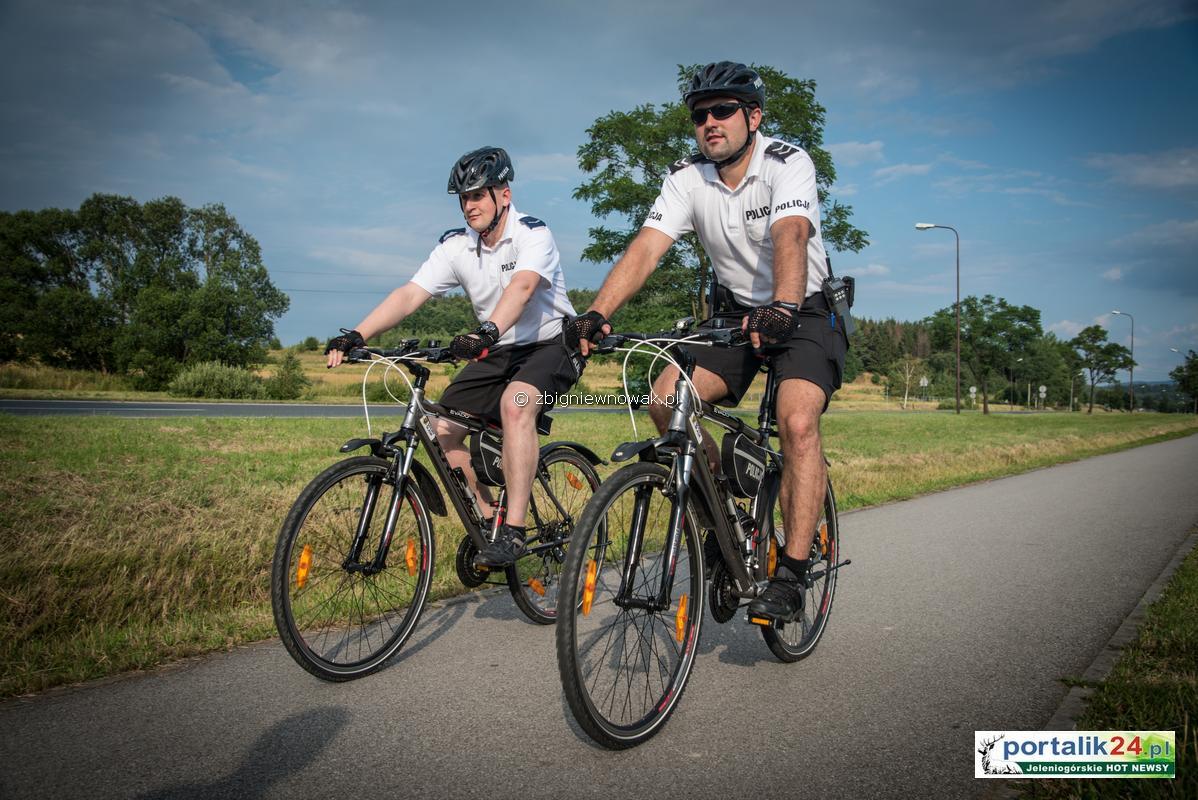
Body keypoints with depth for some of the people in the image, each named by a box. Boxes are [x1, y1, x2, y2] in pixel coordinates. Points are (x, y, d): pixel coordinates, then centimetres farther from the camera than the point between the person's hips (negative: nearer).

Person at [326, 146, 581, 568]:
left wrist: (488, 331, -57)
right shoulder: (456, 245, -3)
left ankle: (514, 530, -30)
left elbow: (523, 286, -38)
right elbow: (409, 294, -13)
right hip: (497, 351, 6)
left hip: (551, 344, -6)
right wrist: (356, 335, -27)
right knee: (443, 429, -9)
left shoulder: (533, 234, -18)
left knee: (515, 403, -36)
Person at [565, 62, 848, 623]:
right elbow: (646, 247, -21)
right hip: (737, 314, 4)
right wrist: (595, 313, -37)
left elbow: (790, 237, -38)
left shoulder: (788, 163, -18)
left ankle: (790, 576, -16)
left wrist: (783, 308, -58)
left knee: (797, 422, -28)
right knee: (665, 399, -17)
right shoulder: (687, 178, -7)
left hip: (805, 314, -4)